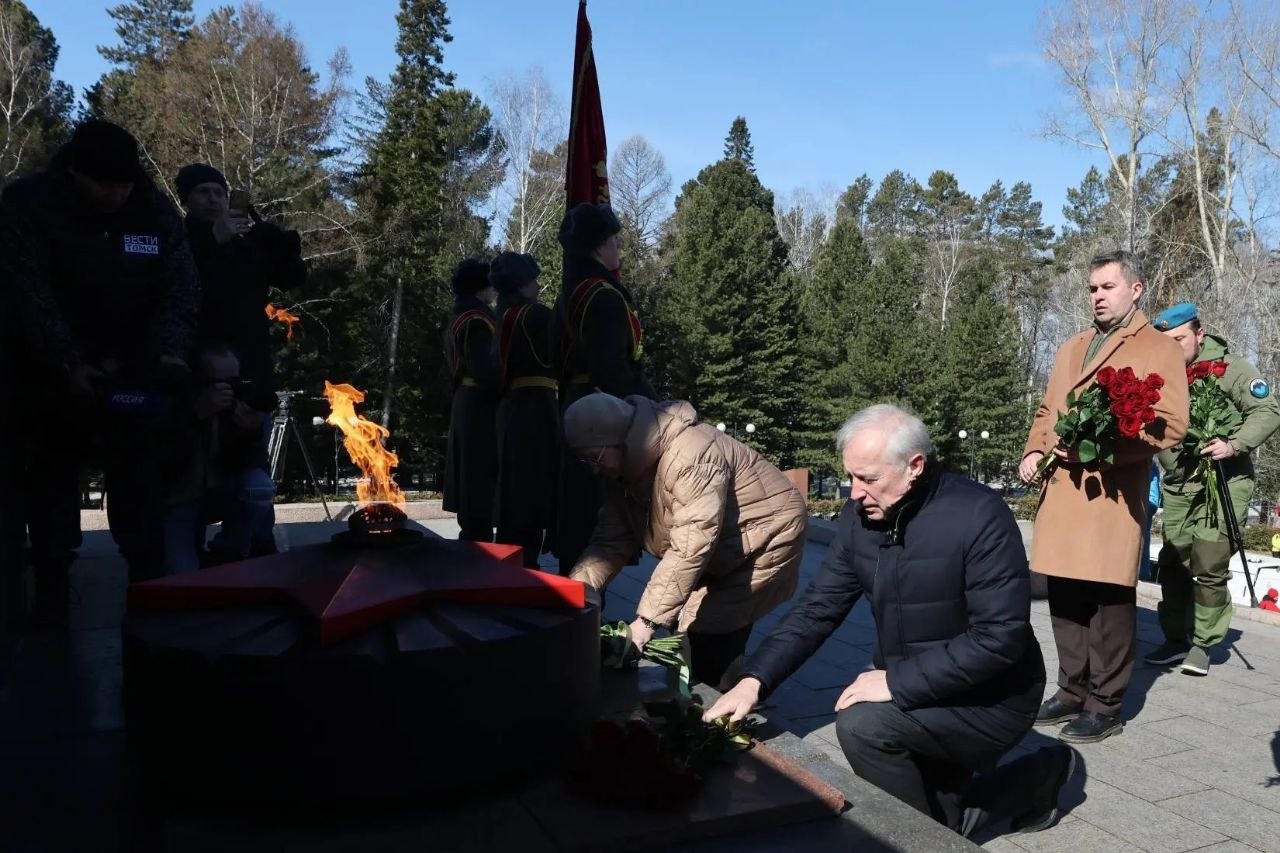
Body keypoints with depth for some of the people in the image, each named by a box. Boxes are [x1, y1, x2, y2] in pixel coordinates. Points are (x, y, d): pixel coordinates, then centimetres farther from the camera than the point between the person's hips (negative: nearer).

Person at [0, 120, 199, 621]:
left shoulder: (157, 212, -4)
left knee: (141, 504, 4)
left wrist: (171, 352, -25)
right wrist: (70, 365, -30)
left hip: (133, 381, 2)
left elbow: (180, 291, -7)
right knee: (52, 503, 7)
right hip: (54, 382, -1)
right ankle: (51, 616, 17)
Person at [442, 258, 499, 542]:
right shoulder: (477, 320, -15)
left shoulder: (461, 319, 16)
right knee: (481, 477, -7)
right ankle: (480, 541, -3)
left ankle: (472, 539, 20)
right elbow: (484, 369, -25)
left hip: (467, 401, 10)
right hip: (481, 405, -10)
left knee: (472, 477, 13)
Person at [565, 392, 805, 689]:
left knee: (709, 649, -14)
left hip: (766, 539, -8)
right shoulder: (623, 470, -5)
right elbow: (611, 540, -6)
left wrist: (648, 620, -39)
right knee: (684, 638, 6)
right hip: (718, 557, 9)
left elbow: (690, 548, -38)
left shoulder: (691, 456, -35)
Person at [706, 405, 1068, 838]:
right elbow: (818, 607, -4)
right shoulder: (860, 514, -5)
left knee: (862, 724, -28)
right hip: (913, 699, 8)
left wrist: (898, 682, -29)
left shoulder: (978, 516, -24)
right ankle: (1033, 781, 30)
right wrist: (755, 679, -16)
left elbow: (1001, 637, -28)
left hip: (988, 700, -7)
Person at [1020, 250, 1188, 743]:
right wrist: (1034, 451, 6)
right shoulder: (1071, 349, 23)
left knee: (1109, 601, -1)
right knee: (1064, 598, 9)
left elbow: (1171, 425, -8)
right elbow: (1046, 410, 25)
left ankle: (1106, 706, 10)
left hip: (1112, 495, -6)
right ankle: (1072, 691, 22)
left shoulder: (1160, 350, 2)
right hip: (1060, 491, 6)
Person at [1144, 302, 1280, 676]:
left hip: (1224, 481, -4)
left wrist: (1235, 444, -24)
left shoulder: (1229, 368, -9)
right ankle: (1176, 639, 23)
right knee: (1172, 563, 9)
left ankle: (1202, 644, 10)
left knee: (1209, 567, -6)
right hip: (1177, 486, 4)